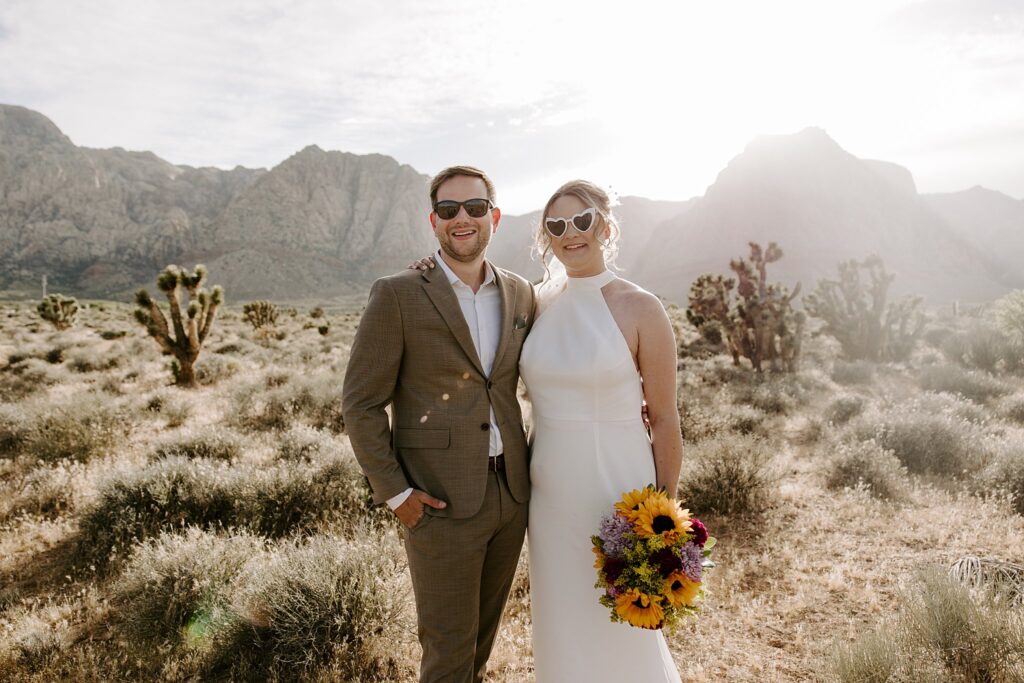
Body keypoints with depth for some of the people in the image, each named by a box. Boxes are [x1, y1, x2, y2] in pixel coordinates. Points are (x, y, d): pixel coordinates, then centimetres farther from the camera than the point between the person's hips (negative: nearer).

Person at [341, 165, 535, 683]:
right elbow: (360, 402, -9)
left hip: (512, 494, 5)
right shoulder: (397, 295, -11)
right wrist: (394, 492, -11)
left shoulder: (520, 294, 4)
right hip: (440, 503, -5)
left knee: (484, 630, 22)